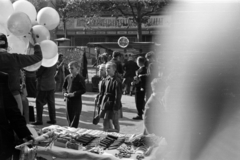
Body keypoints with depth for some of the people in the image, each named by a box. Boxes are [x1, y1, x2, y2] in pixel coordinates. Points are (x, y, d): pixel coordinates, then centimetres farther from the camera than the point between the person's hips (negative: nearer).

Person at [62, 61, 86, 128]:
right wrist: (65, 93, -2)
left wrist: (74, 94, -19)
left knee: (75, 116, -3)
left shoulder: (80, 78, -10)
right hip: (68, 99, 6)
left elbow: (83, 90, -12)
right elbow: (64, 87, 18)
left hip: (77, 100, -6)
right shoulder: (68, 77, 5)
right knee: (69, 116, 12)